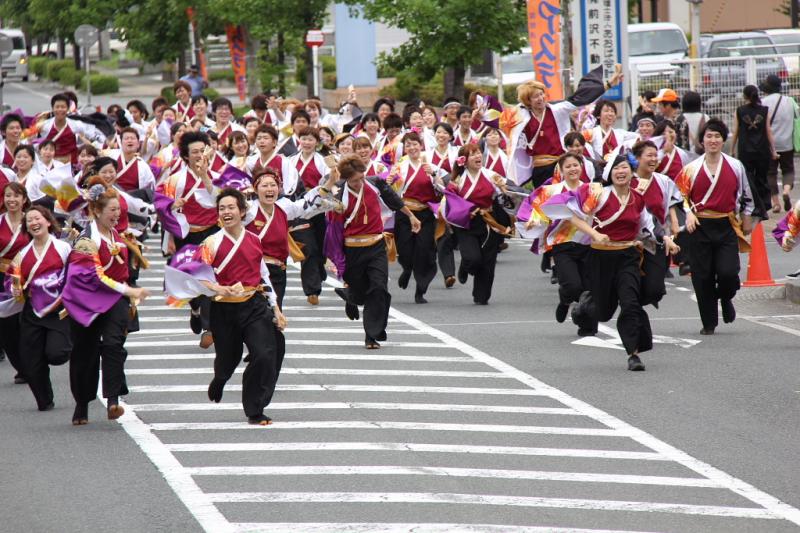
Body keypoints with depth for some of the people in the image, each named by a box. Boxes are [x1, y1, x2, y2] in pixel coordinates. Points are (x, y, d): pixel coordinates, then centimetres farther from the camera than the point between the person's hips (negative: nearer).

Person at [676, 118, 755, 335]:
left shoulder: (736, 166, 6)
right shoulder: (692, 169, 3)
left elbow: (745, 196, 16)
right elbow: (680, 194, 9)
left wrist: (746, 220, 17)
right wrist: (688, 213, -6)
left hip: (727, 227, 0)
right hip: (700, 227, 0)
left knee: (728, 272, -13)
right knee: (702, 277, 0)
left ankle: (725, 298, 23)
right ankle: (709, 323, 13)